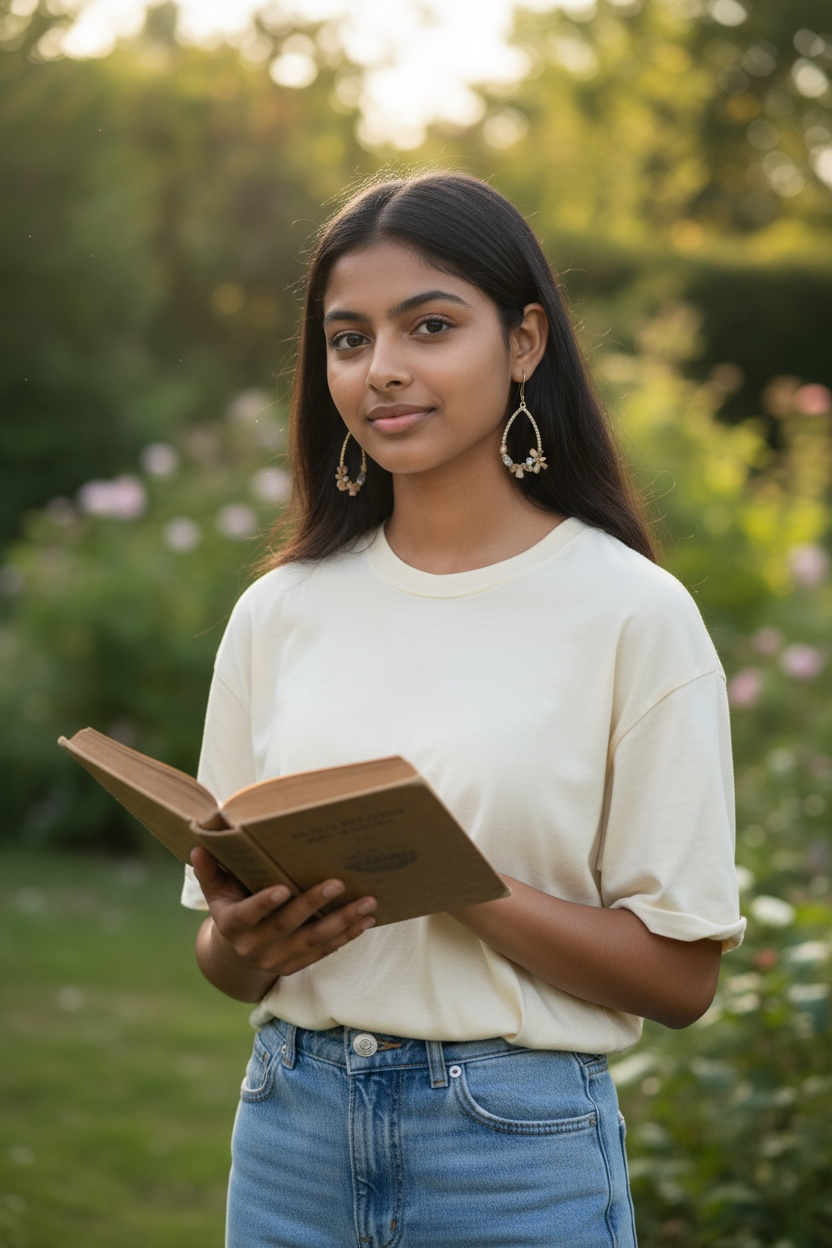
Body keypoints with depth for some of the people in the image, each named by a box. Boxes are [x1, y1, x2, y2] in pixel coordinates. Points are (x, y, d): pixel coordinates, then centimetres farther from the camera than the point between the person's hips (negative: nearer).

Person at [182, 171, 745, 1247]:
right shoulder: (279, 612, 4)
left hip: (522, 1154, -3)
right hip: (292, 1128, 4)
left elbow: (680, 974, -9)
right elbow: (219, 954, 10)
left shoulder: (632, 613, -8)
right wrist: (247, 943, -13)